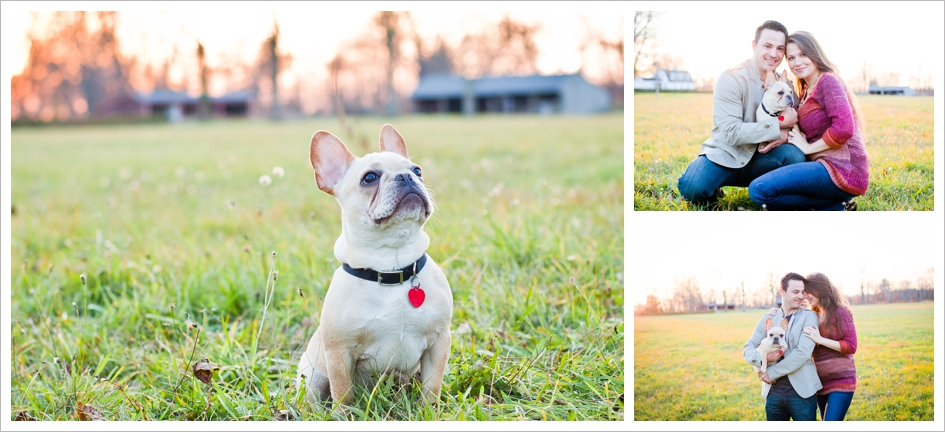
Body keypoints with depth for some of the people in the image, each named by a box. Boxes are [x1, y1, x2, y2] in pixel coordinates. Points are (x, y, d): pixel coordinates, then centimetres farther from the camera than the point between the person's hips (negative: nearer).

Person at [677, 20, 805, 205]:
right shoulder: (731, 79, -15)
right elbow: (732, 132, -23)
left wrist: (785, 133, -21)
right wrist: (779, 124, -24)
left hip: (757, 161, 4)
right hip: (725, 156, -4)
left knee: (794, 155, -26)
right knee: (693, 188, -34)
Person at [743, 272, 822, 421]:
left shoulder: (809, 317, -2)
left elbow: (803, 352, -13)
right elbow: (747, 348, 9)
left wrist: (772, 373, -11)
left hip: (801, 391, -4)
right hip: (773, 393, 4)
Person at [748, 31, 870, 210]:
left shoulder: (828, 82, -8)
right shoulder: (806, 90, 20)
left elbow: (843, 129, -20)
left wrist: (808, 148, -9)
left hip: (843, 169, -10)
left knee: (760, 190, -20)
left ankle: (834, 206, -8)